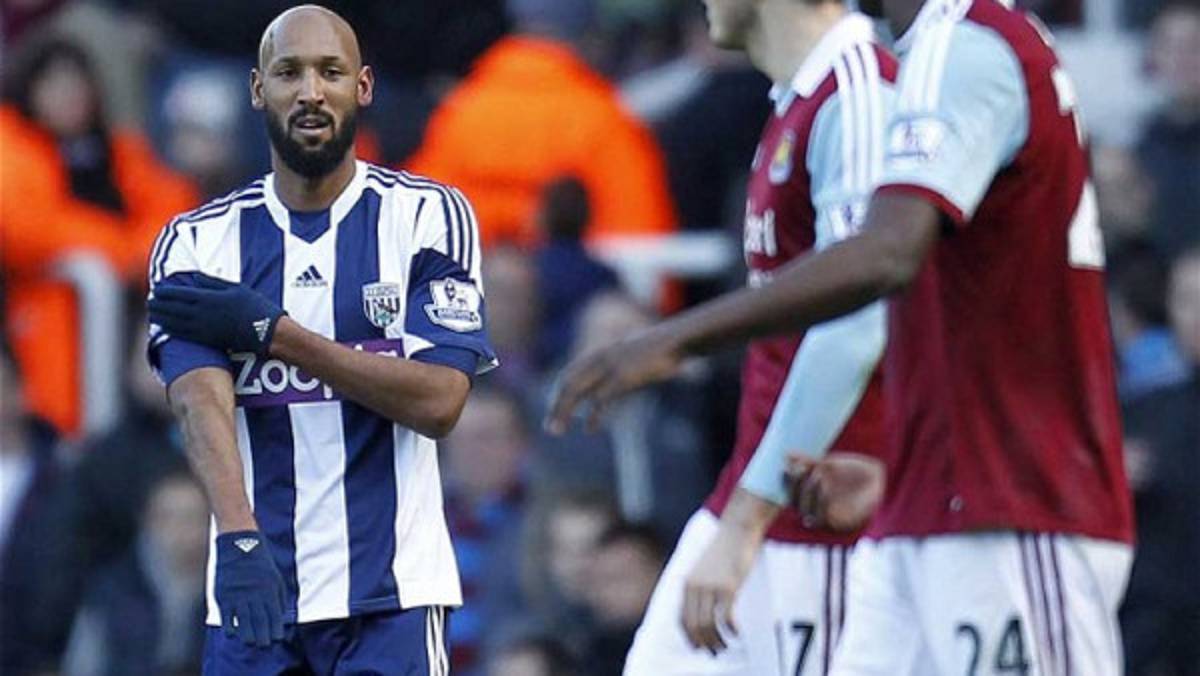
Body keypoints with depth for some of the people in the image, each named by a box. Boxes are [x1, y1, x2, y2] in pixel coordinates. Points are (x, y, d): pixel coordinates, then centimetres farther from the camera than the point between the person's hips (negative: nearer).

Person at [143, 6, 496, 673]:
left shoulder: (428, 216, 1)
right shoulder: (199, 242, 5)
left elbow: (440, 401, -9)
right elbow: (202, 399, -11)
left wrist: (273, 333, -13)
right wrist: (239, 536, -30)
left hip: (391, 592, -2)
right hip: (254, 592, 2)